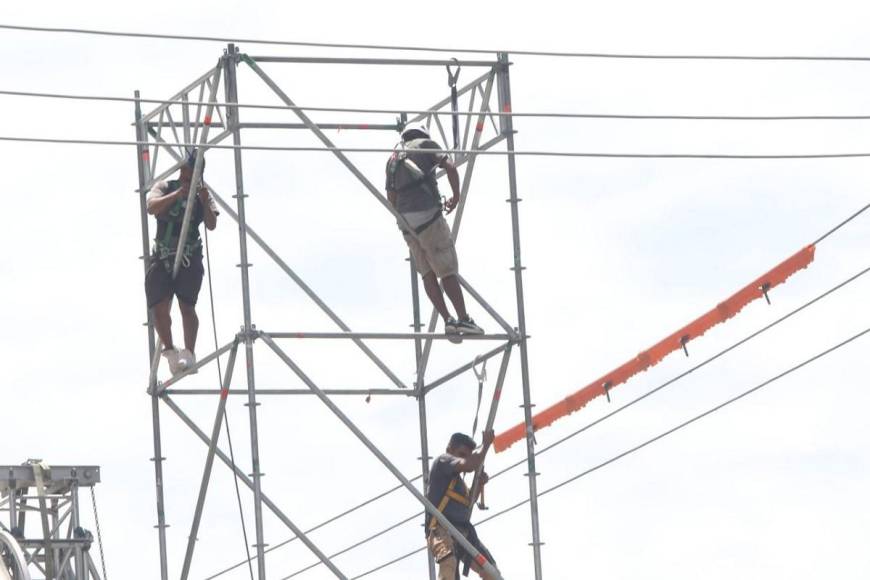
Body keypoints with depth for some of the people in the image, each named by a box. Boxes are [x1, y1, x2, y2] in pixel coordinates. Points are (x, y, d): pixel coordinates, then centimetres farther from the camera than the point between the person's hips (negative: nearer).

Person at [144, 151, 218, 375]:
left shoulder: (202, 194, 8)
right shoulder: (165, 187, 7)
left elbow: (212, 225, -3)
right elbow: (151, 207, -12)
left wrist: (204, 202, -19)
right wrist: (177, 194, -22)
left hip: (189, 258, -1)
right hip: (162, 257, 1)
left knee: (187, 306, -12)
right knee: (159, 307, -8)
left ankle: (189, 354, -7)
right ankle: (170, 350, 9)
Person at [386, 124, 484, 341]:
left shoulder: (393, 159, 22)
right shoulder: (425, 145, 6)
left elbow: (391, 197, 18)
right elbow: (450, 167, -8)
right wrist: (456, 195, 5)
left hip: (406, 222, 5)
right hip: (428, 215, -5)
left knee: (427, 273, 5)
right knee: (447, 270, -3)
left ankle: (448, 320, -4)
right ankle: (464, 319, -7)